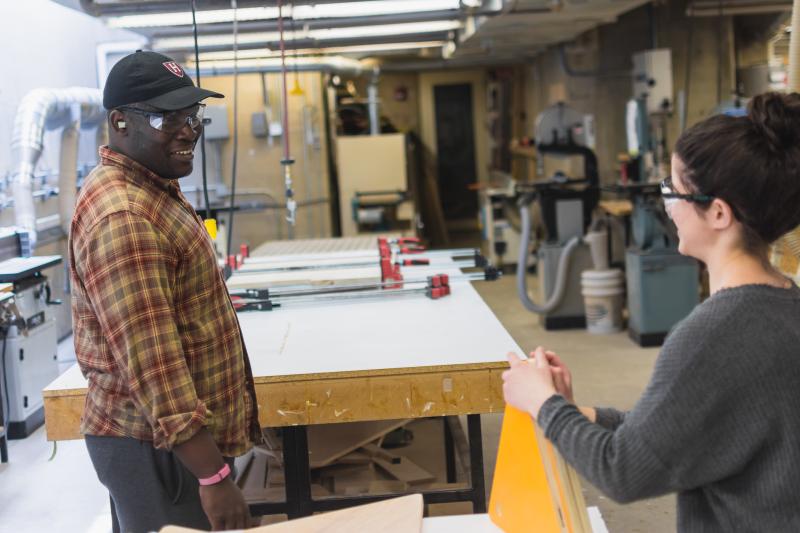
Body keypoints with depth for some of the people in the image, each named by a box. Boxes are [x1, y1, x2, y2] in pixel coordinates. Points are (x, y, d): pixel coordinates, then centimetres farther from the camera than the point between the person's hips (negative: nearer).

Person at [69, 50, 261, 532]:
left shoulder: (153, 187, 11)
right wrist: (213, 474, -28)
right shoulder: (122, 217, -23)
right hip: (158, 445, -10)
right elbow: (149, 357, -28)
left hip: (184, 431, 10)